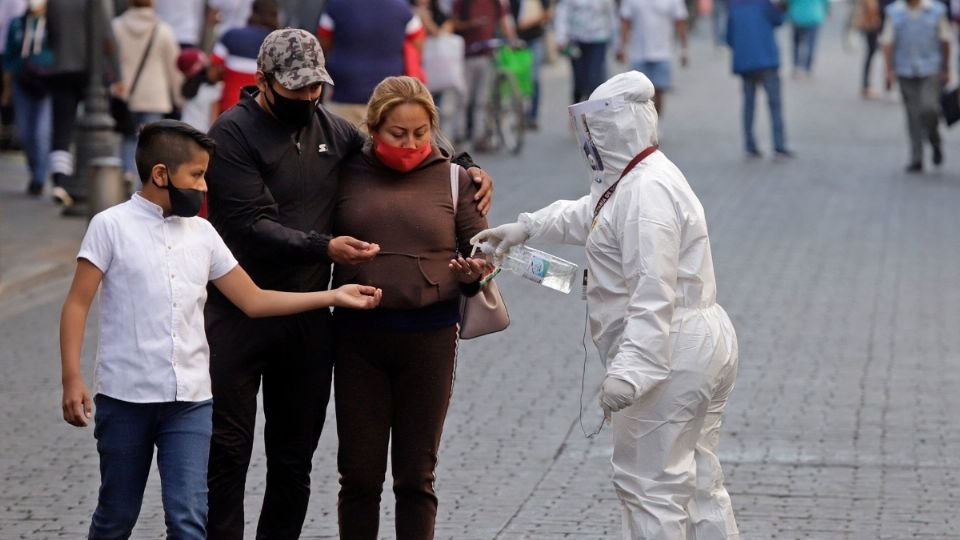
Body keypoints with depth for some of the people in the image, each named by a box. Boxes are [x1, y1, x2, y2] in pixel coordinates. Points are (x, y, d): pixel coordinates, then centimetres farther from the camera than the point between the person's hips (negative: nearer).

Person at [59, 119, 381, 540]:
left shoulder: (202, 233, 10)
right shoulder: (111, 226, -4)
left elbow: (253, 300, 13)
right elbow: (77, 304, -5)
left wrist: (333, 297, 8)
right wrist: (72, 379, -14)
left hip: (190, 400, 3)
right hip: (124, 395, -3)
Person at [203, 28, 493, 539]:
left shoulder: (333, 130, 9)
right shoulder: (234, 132, -9)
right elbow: (253, 225, -18)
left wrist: (466, 167, 8)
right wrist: (324, 248, -30)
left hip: (309, 319, 5)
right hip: (239, 314, -5)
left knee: (294, 457, 11)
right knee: (226, 453, -4)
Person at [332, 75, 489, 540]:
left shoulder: (453, 179, 4)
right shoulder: (348, 175, 3)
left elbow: (482, 249, 6)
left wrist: (473, 273, -13)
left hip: (429, 336, 0)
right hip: (359, 334, 0)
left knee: (416, 476, 6)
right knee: (359, 473, 5)